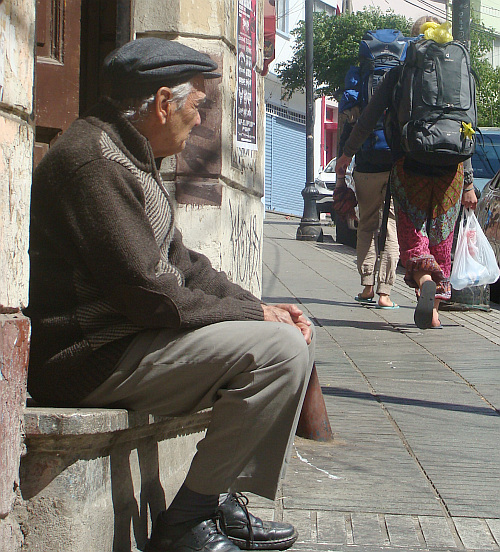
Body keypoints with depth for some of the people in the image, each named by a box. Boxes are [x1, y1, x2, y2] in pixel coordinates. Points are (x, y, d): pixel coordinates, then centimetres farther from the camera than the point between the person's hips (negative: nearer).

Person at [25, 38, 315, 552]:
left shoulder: (128, 155, 18)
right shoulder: (92, 159, -18)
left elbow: (179, 263, 19)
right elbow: (146, 291, -23)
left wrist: (258, 306, 5)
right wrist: (251, 314, -12)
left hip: (132, 334, 11)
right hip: (92, 358, -11)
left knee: (291, 335, 13)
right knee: (278, 349, -22)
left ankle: (221, 499, 11)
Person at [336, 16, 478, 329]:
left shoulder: (399, 74, 3)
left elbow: (370, 117, 3)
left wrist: (348, 153, 15)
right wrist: (469, 183, 10)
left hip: (409, 165, -2)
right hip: (450, 167, 2)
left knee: (413, 235, 0)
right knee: (441, 238, 11)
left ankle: (425, 280, -31)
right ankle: (434, 310, 12)